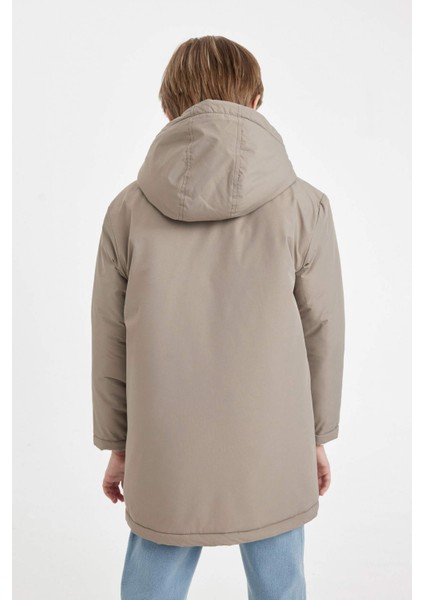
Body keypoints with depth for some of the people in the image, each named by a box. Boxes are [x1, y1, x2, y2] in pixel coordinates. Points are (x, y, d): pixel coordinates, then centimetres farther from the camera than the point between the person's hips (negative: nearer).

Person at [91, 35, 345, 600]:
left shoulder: (129, 209, -6)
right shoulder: (303, 205, -9)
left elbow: (110, 342, 0)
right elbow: (323, 332, -2)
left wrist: (117, 445, 13)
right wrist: (317, 436, 12)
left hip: (165, 459, 1)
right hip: (273, 453, -1)